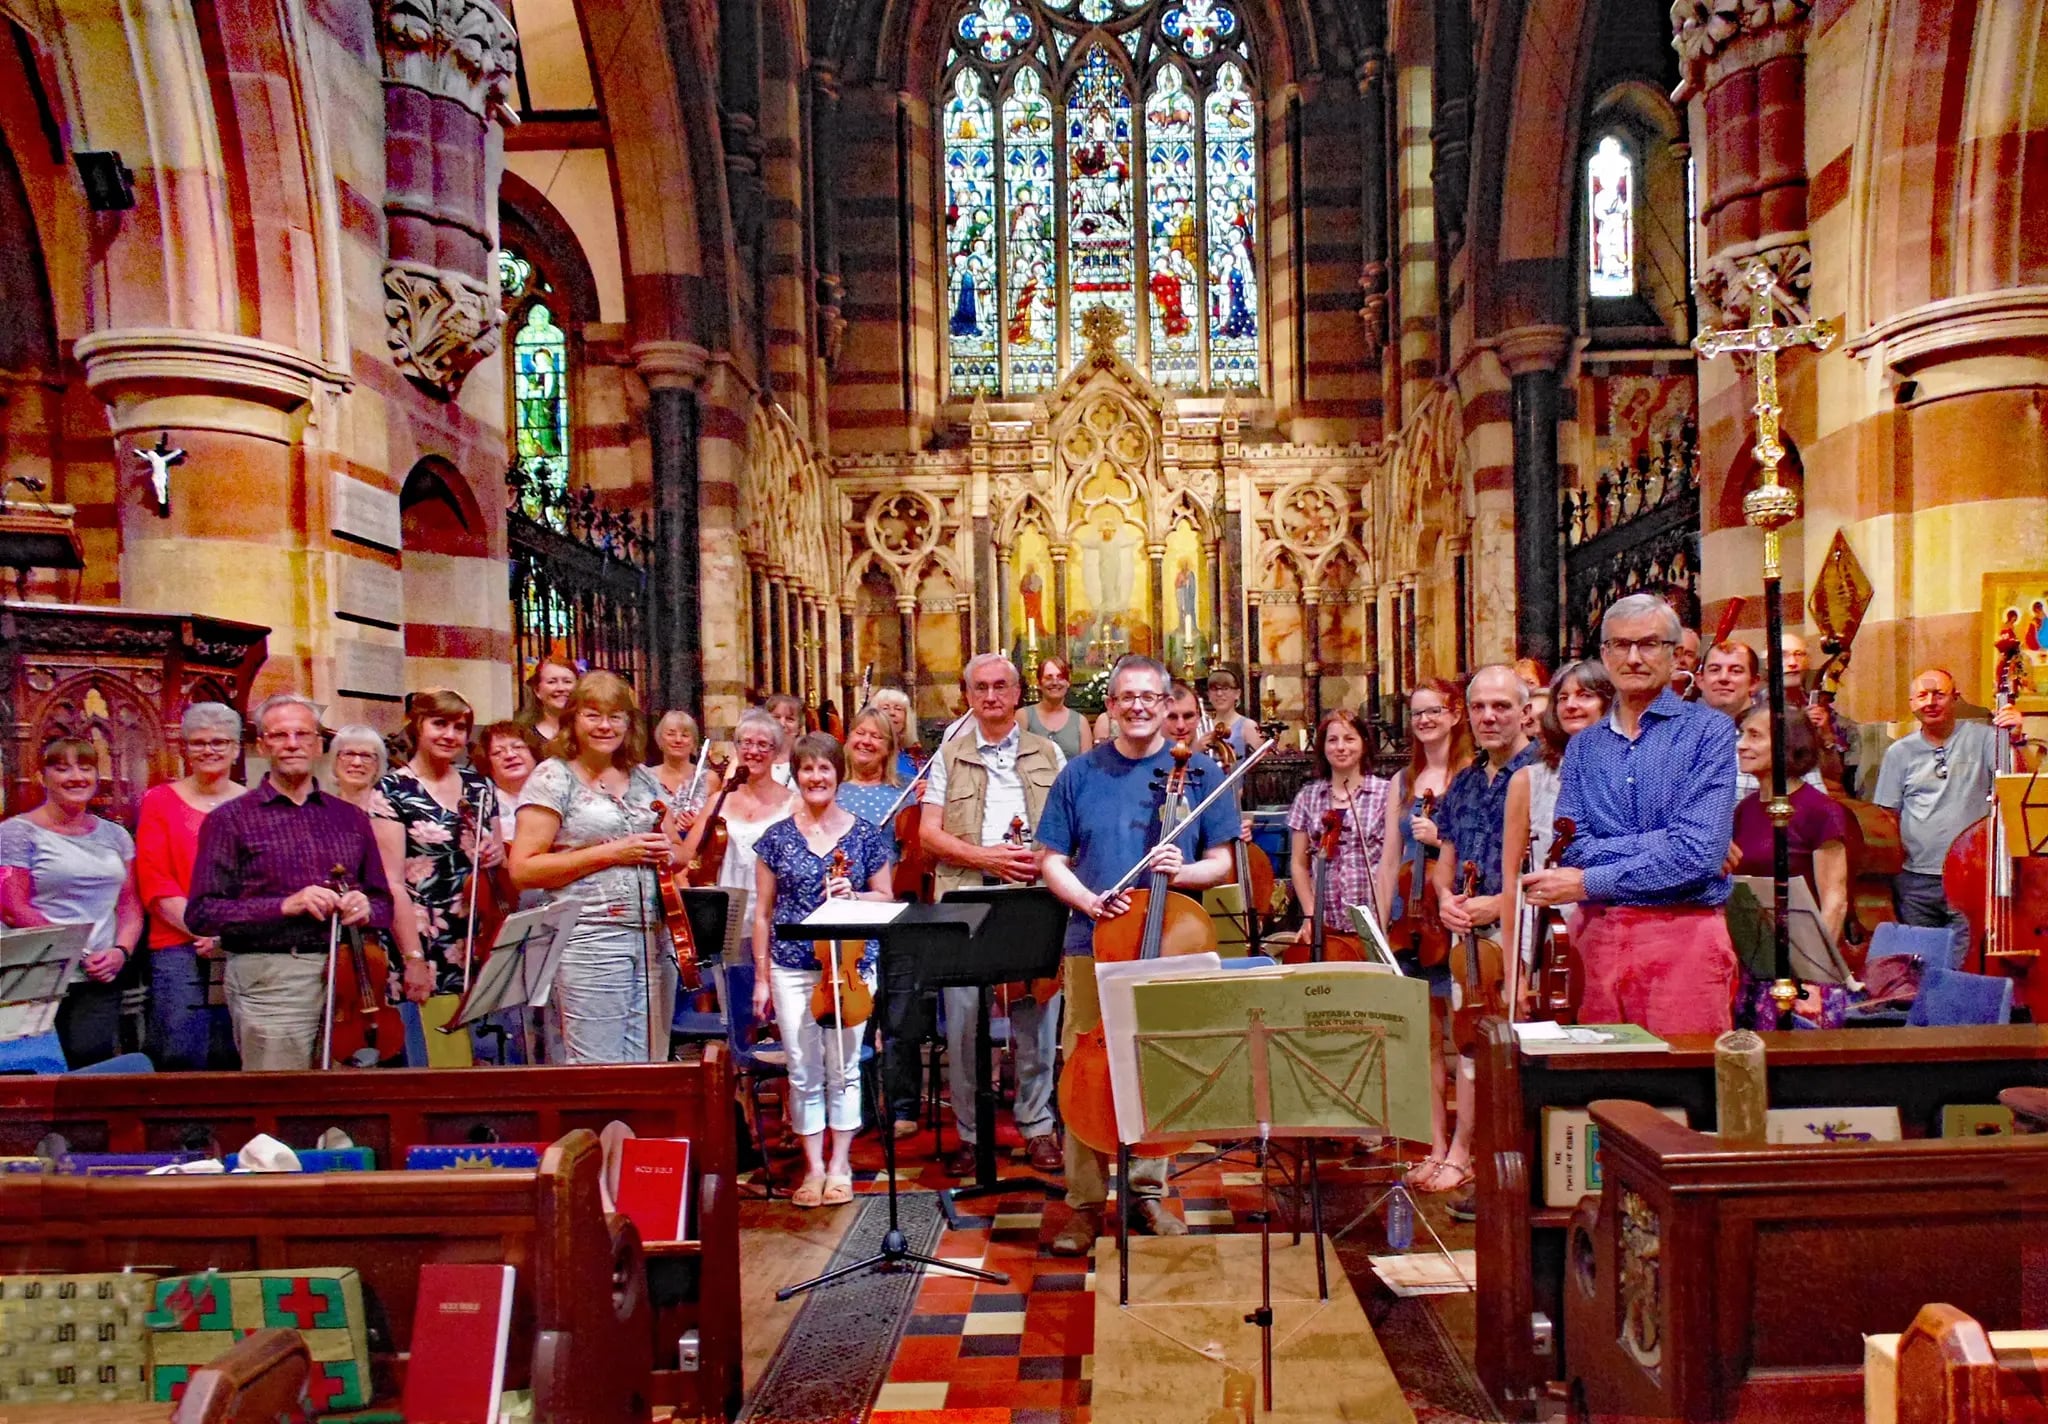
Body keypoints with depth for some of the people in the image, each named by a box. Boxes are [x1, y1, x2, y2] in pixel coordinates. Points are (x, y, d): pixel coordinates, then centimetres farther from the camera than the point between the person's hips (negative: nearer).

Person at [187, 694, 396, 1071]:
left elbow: (384, 904, 17)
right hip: (271, 983, -3)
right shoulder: (231, 819, 4)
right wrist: (285, 905, -16)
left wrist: (365, 908, -6)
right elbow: (201, 913, -4)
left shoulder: (350, 818, 14)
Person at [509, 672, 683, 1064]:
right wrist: (611, 853, -15)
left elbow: (673, 848, 26)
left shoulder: (644, 778, 15)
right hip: (590, 942, -5)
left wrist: (666, 853, 2)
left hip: (654, 940, 6)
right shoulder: (553, 778, -2)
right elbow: (523, 869, -10)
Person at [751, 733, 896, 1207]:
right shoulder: (777, 837, 3)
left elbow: (886, 898, 9)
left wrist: (853, 895, -12)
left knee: (843, 1068, 4)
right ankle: (813, 1167, 19)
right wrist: (761, 977, 4)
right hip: (792, 968, 1)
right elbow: (763, 912, 7)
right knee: (803, 1072, 4)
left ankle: (839, 1166, 20)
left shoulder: (866, 835, 2)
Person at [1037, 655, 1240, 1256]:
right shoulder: (1080, 774, 5)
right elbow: (1051, 861, 6)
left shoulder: (1199, 772, 3)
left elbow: (1226, 862, 3)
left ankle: (1147, 1190, 26)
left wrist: (1184, 871, -17)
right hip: (1094, 944, 0)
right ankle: (1086, 1202, 14)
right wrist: (1089, 900, -13)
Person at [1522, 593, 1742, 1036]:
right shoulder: (1582, 746, 13)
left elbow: (1697, 851, -12)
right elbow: (1571, 848, 0)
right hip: (1597, 936, 4)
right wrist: (1660, 845, -12)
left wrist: (1589, 882, -10)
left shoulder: (1709, 731, -1)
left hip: (1683, 933, -3)